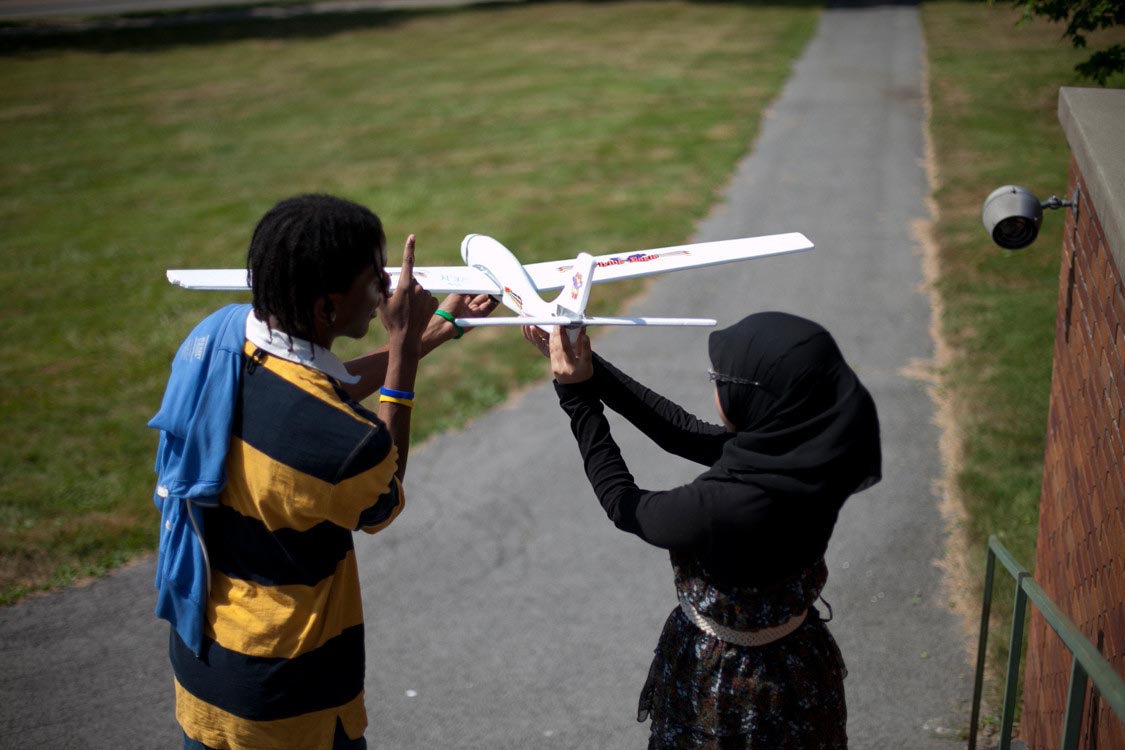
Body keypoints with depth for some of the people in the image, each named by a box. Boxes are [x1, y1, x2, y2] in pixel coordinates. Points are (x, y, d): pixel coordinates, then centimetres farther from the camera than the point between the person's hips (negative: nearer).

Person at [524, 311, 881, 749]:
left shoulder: (726, 506, -36)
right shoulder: (796, 450, -15)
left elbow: (622, 502, -18)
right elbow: (683, 431, -4)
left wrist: (577, 397, -13)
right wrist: (588, 371, -5)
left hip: (728, 683, -6)